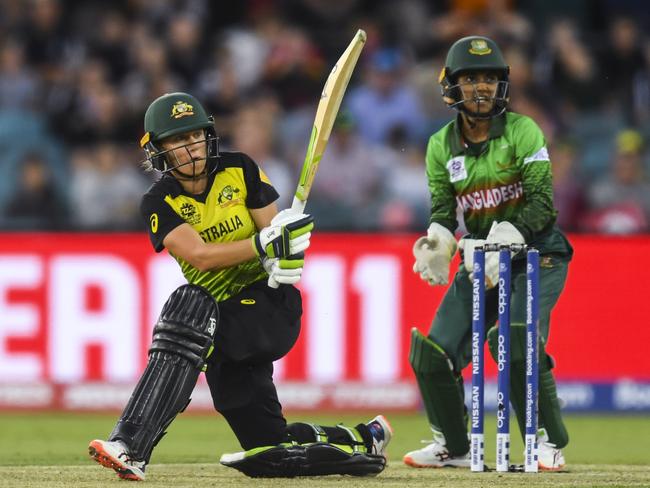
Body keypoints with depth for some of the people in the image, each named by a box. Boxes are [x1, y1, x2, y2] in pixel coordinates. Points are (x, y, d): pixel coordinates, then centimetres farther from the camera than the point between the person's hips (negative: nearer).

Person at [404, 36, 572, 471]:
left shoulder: (522, 132, -9)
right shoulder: (441, 146, 4)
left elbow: (540, 204, -16)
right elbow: (443, 209, 1)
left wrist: (503, 240, -30)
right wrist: (437, 243, -22)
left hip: (536, 253, -5)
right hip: (479, 256, 5)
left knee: (515, 338, -29)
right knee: (432, 353, -3)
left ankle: (548, 442, -15)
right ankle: (454, 446, 19)